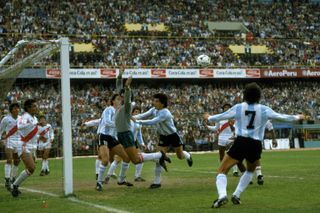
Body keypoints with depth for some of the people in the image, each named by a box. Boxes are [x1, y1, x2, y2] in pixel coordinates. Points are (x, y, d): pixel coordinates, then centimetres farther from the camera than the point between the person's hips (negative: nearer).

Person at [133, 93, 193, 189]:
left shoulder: (165, 113, -33)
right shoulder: (154, 110, -9)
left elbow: (152, 122, -42)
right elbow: (144, 115, -18)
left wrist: (138, 121, -47)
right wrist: (134, 117, -38)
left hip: (173, 136, -5)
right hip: (163, 137, 5)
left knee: (180, 156, 15)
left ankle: (188, 156, 55)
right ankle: (157, 181, -3)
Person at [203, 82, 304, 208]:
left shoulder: (238, 108, 3)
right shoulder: (264, 110, 3)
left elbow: (221, 117, 13)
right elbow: (282, 117, 11)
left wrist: (209, 118, 32)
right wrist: (297, 117, 28)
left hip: (240, 142, -2)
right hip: (256, 145, 2)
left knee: (222, 171, 3)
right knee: (250, 171, 31)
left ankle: (222, 195, -23)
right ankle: (236, 195, 19)